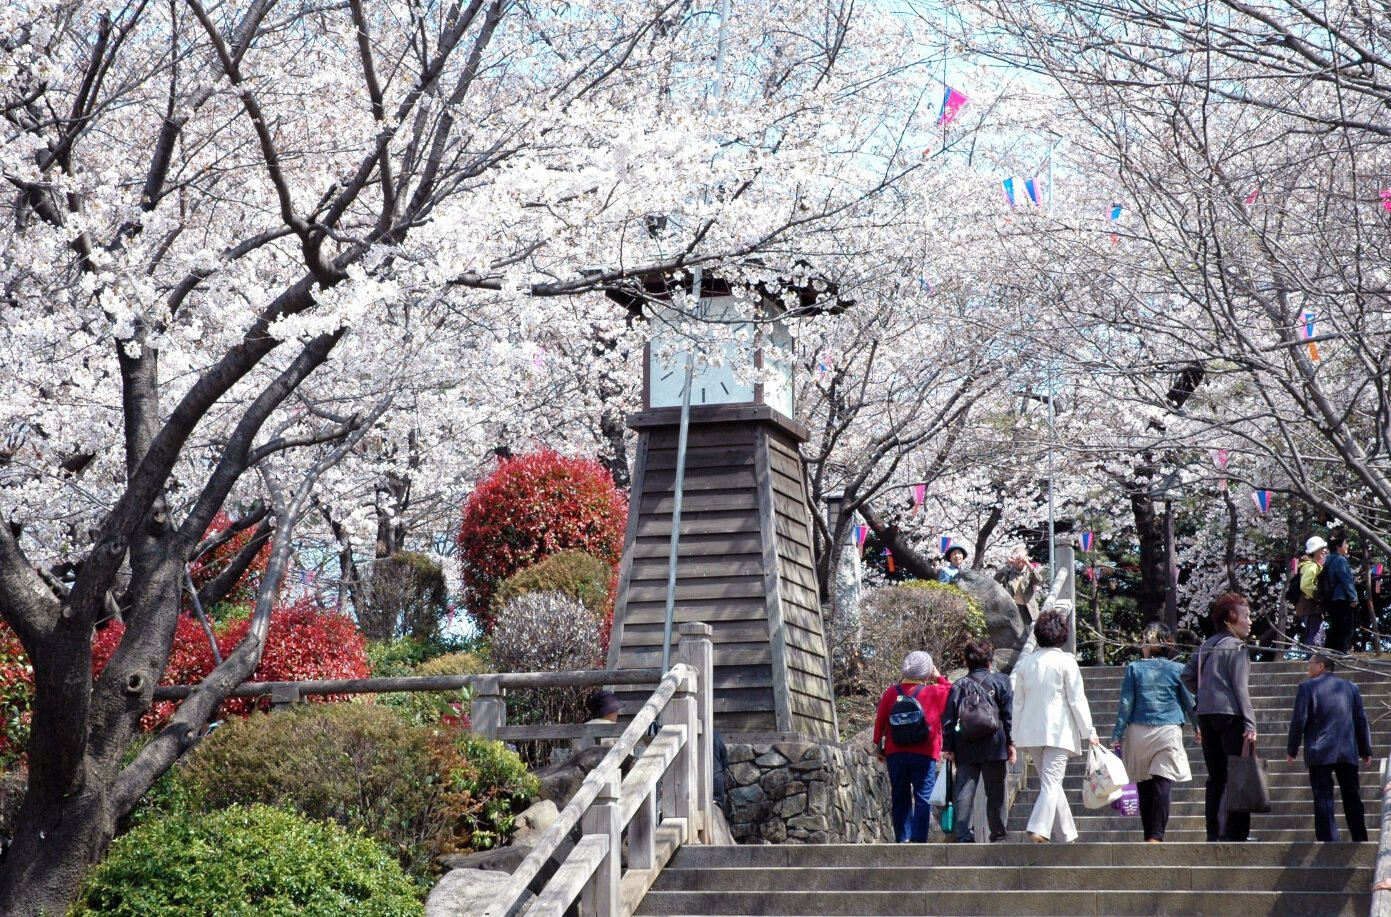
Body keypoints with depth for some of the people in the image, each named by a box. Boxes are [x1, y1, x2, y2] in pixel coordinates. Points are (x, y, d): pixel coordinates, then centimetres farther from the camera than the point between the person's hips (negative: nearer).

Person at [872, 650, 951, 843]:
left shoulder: (891, 692, 2)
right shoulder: (935, 692, -5)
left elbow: (880, 720, 5)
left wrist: (878, 744, 15)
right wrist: (939, 679, 15)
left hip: (895, 753, 3)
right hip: (924, 754, -3)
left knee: (900, 797, 9)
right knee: (923, 797, -1)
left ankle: (902, 838, 8)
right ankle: (919, 839, -8)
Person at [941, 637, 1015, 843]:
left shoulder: (958, 686, 7)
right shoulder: (1000, 682, 3)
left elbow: (948, 719, 4)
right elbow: (1009, 715, -1)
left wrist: (948, 747, 7)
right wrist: (1011, 742, 4)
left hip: (965, 749, 1)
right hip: (993, 748, -1)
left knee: (964, 793, 0)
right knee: (995, 793, 6)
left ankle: (964, 836, -7)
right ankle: (998, 837, 9)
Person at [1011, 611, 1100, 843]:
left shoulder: (1025, 663, 8)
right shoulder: (1065, 662, -6)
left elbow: (1018, 702, 11)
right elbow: (1076, 700, -6)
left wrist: (1016, 736, 17)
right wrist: (1089, 731, 0)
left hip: (1030, 731, 5)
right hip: (1058, 731, -5)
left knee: (1050, 782, 13)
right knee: (1052, 783, -8)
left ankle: (1067, 834, 17)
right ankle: (1039, 829, -24)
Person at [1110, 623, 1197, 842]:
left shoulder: (1134, 668, 2)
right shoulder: (1177, 670, 2)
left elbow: (1126, 704, 0)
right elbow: (1190, 703, 8)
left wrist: (1117, 734, 4)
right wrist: (1198, 727, 22)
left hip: (1139, 732, 1)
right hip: (1169, 731, -1)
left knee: (1144, 787, 10)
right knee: (1162, 786, -8)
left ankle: (1149, 835, 13)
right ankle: (1156, 835, -19)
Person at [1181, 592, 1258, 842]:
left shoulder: (1206, 646, 15)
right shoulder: (1235, 646, -6)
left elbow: (1187, 676, 12)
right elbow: (1240, 687, -13)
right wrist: (1250, 724, -15)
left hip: (1206, 715, 7)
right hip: (1230, 715, -7)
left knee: (1216, 777, 10)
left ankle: (1214, 834, 10)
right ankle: (1236, 833, -9)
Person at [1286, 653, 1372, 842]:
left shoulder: (1307, 687, -2)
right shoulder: (1351, 687, 11)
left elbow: (1298, 721, -6)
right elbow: (1361, 721, 11)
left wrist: (1292, 750, 3)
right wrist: (1365, 750, 16)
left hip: (1319, 752, -4)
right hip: (1348, 752, 4)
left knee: (1323, 798, -4)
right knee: (1352, 798, 10)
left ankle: (1328, 840, -10)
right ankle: (1360, 840, 10)